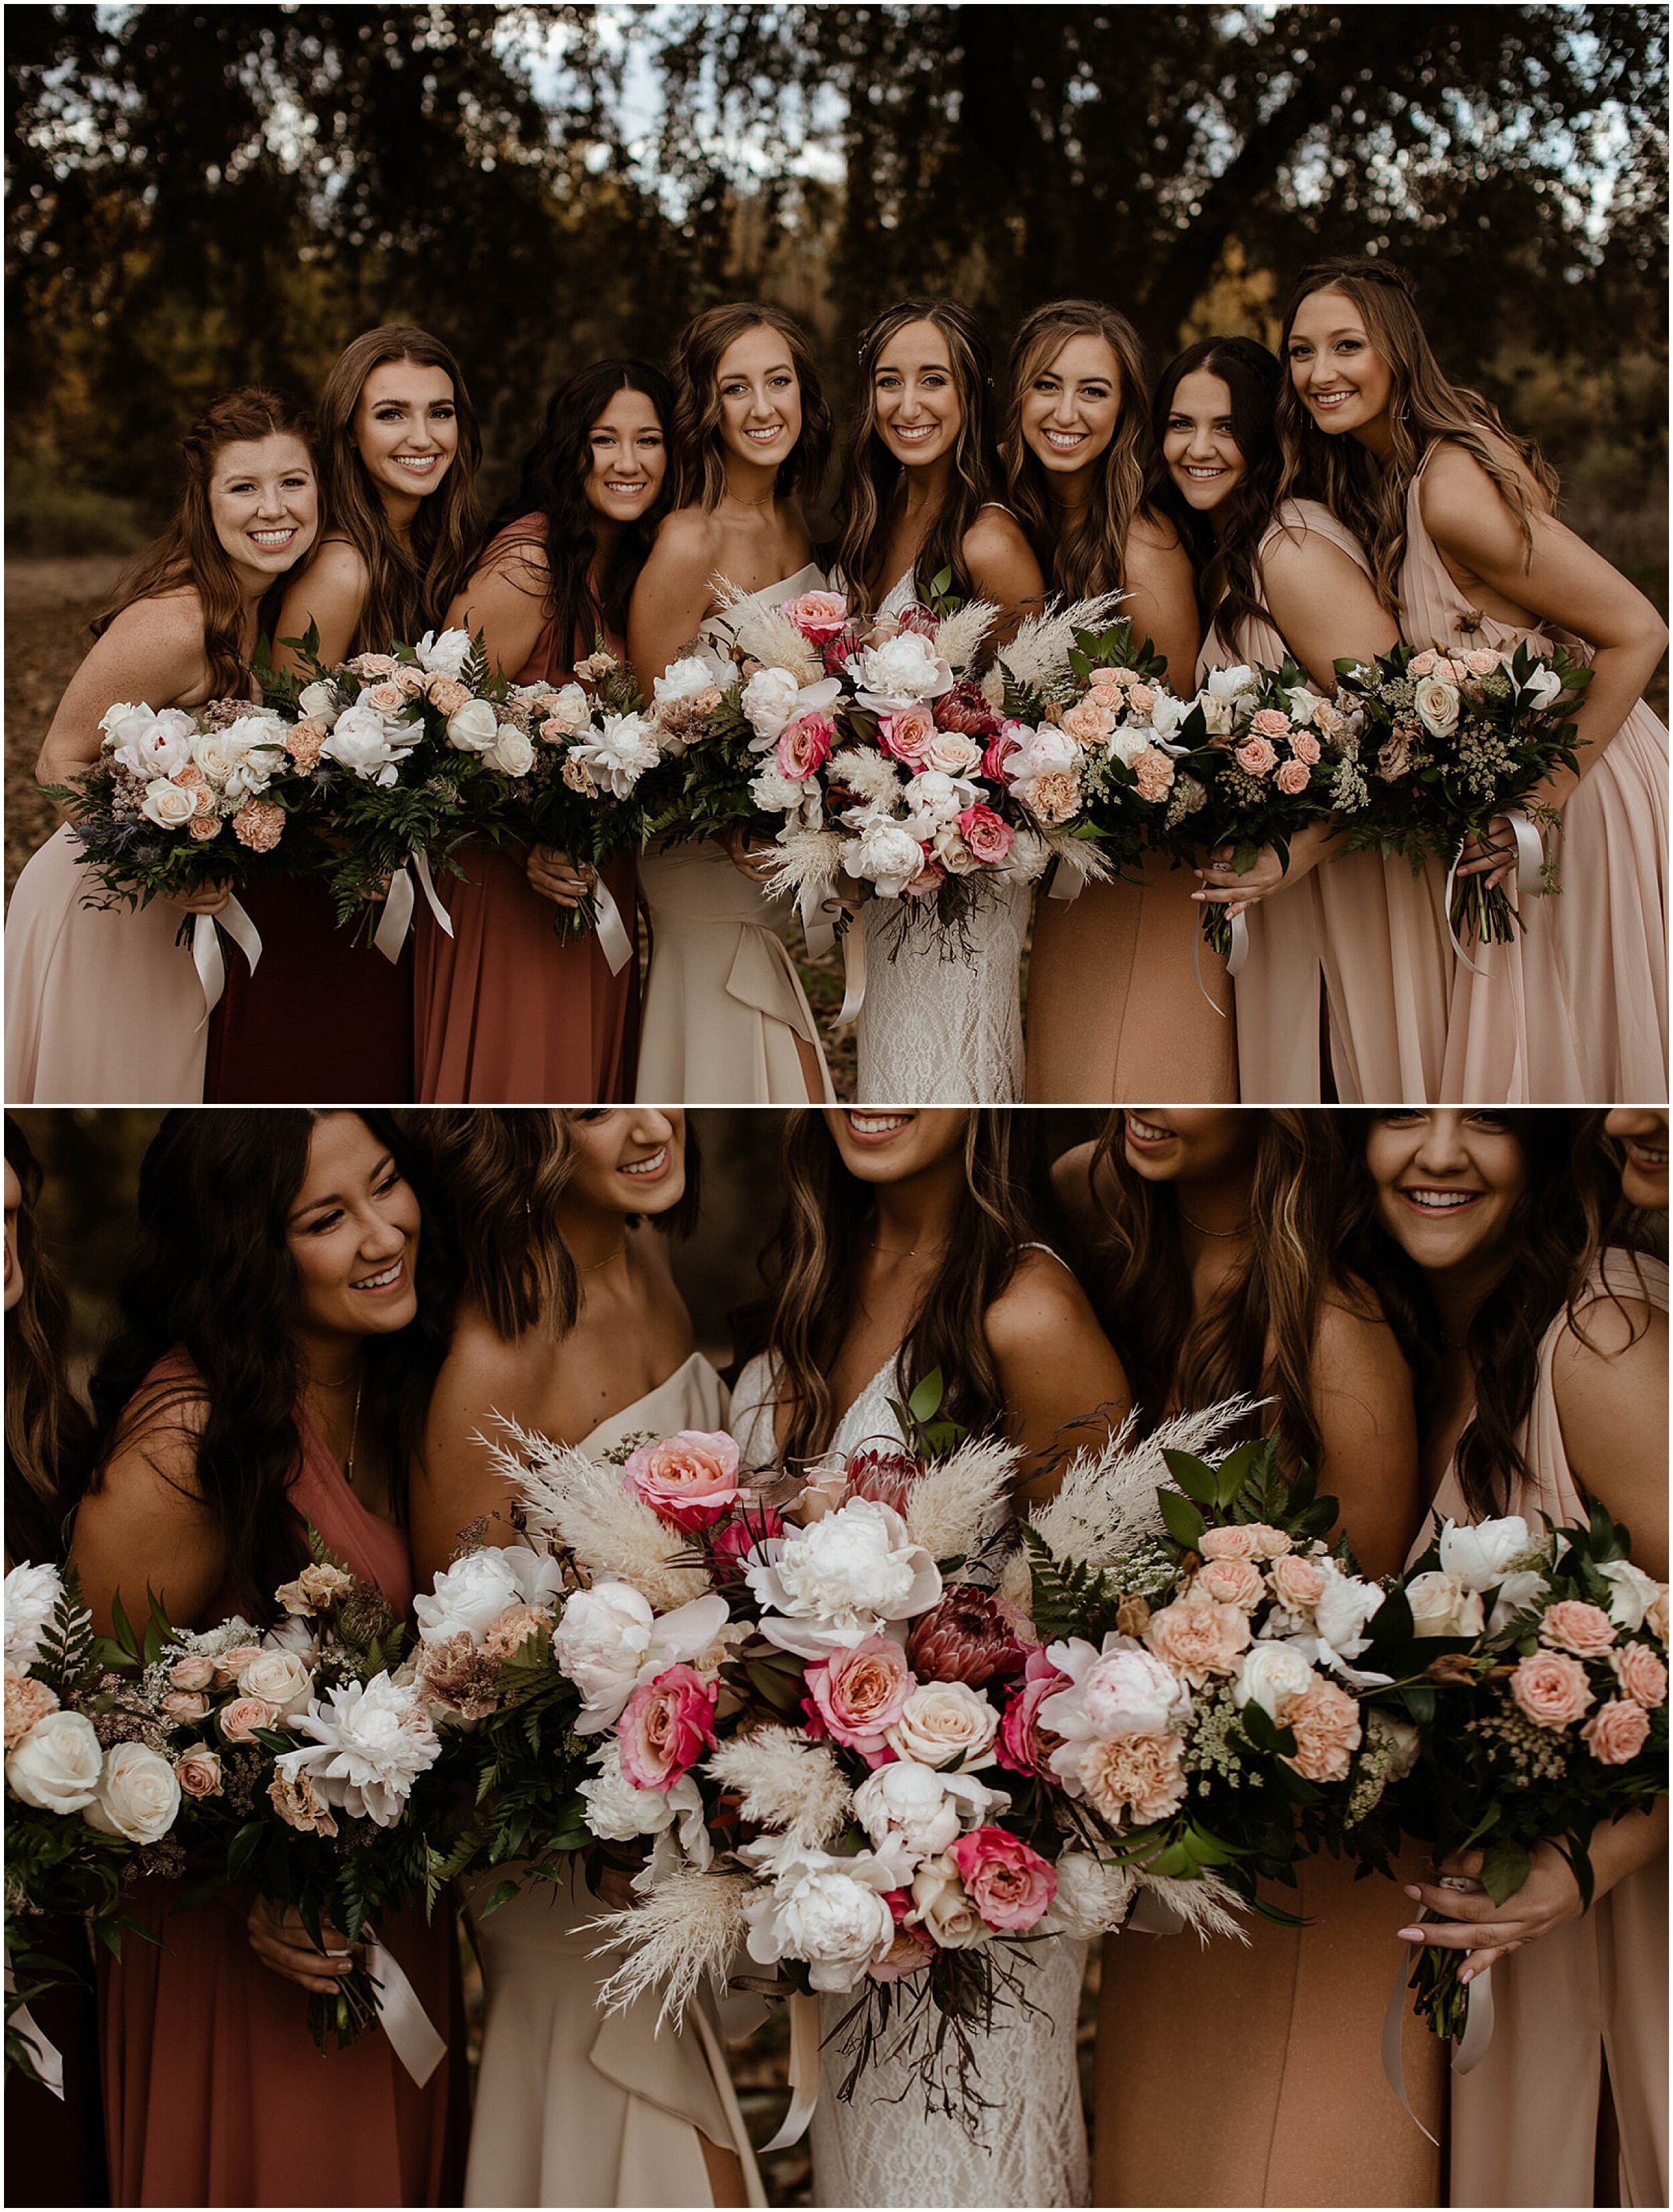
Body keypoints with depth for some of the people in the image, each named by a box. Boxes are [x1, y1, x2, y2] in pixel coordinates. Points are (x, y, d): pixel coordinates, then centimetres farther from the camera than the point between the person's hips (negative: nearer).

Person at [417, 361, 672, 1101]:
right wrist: (525, 849, -29)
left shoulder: (627, 561, 6)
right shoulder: (527, 563, -20)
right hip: (505, 871, -8)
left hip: (599, 870, 8)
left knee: (587, 1063, 17)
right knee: (511, 1073, 1)